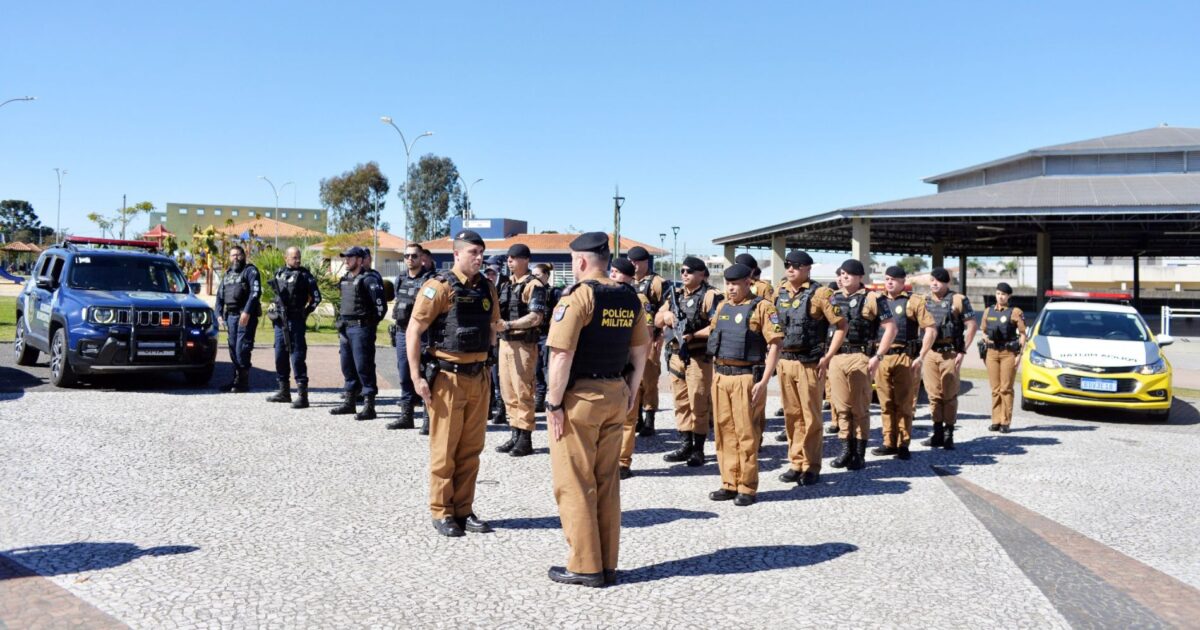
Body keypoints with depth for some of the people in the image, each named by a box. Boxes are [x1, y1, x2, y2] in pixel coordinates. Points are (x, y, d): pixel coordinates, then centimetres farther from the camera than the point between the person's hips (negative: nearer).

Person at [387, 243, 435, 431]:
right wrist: (397, 320, 18)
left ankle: (428, 419, 0)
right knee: (405, 377, 12)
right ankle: (406, 416, 22)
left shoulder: (429, 279, -7)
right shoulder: (400, 278, 14)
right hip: (402, 331, 7)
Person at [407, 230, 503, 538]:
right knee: (445, 449, 2)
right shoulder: (440, 286, -10)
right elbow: (413, 332, -10)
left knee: (471, 449, 11)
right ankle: (442, 513, 14)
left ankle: (464, 510, 21)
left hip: (478, 377, 6)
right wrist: (416, 377, -14)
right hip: (448, 377, -6)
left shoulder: (487, 288, 8)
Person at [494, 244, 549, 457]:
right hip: (505, 342, 8)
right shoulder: (507, 285, 16)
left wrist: (508, 325, -22)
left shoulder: (534, 286, -9)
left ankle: (525, 439, 3)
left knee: (523, 392, -4)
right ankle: (515, 434, 21)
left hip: (523, 344, -8)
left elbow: (535, 317, -19)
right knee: (508, 391, 11)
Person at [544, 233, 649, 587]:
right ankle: (608, 564, 19)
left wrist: (554, 403, -14)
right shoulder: (629, 298, 7)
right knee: (607, 482, 13)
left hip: (580, 396, -7)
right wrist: (631, 390, 19)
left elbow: (562, 354, -19)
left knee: (574, 484, 3)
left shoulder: (578, 296, -14)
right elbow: (640, 350, 12)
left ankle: (585, 567, 8)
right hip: (616, 397, 7)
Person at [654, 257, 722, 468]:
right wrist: (665, 316, -3)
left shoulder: (710, 296, -7)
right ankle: (685, 445, 20)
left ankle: (698, 449, 5)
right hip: (676, 355, 7)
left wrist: (695, 335, -21)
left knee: (699, 403, -3)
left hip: (699, 357, -7)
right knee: (681, 402, 11)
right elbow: (657, 320, 20)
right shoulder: (675, 295, 15)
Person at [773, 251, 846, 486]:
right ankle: (796, 464, 19)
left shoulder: (820, 293, -7)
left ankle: (811, 467, 9)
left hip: (810, 363, -5)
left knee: (811, 417, 0)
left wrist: (828, 357, -12)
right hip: (785, 361, 5)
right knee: (791, 415, 10)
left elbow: (840, 325, -8)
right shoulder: (780, 292, 9)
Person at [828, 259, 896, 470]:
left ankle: (859, 454, 9)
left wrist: (878, 356, -10)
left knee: (860, 407, 1)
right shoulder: (834, 299, 12)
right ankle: (846, 450, 16)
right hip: (835, 357, 5)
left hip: (859, 357, -5)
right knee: (841, 406, 7)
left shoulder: (871, 299, -3)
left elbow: (891, 328, -5)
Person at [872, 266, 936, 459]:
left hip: (905, 358, -4)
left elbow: (930, 330, -3)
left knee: (904, 403, 0)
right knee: (886, 404, 7)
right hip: (881, 357, 4)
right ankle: (889, 443, 15)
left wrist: (921, 357, -10)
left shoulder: (913, 301, 2)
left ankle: (903, 445, 6)